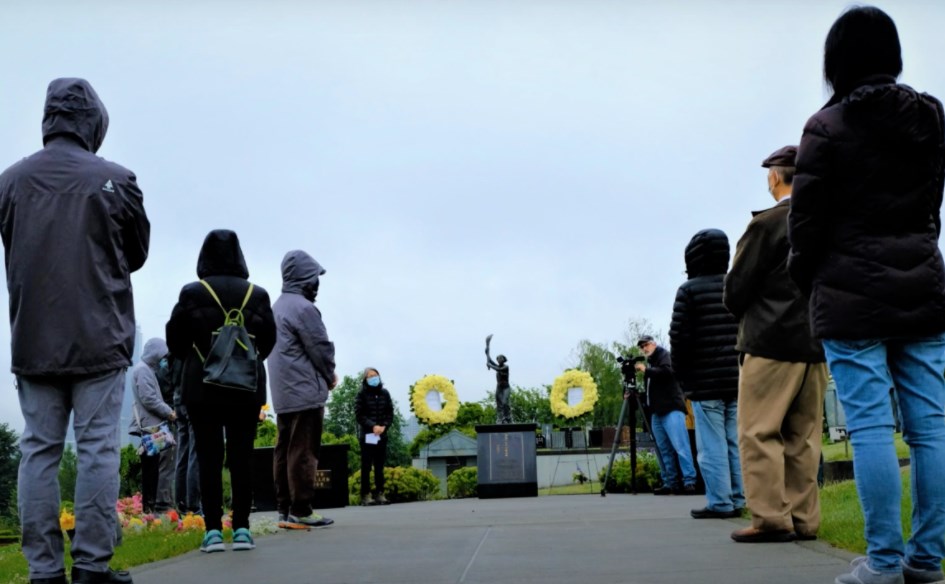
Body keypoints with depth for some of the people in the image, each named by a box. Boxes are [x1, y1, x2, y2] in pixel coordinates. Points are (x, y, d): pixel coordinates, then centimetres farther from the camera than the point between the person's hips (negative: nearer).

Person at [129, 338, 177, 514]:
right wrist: (168, 412, -12)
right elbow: (149, 399, -19)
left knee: (152, 465, 10)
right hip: (149, 424, -10)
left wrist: (167, 411, 7)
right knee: (151, 465, -7)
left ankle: (150, 504, 12)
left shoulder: (147, 369, 18)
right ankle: (148, 505, -4)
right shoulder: (143, 369, -12)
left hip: (152, 424, 10)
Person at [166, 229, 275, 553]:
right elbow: (268, 340, 3)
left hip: (202, 387, -1)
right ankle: (241, 528, 3)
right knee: (241, 457, 4)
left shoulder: (191, 293, -4)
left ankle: (213, 530, 0)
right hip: (246, 387, 1)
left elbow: (175, 339, 0)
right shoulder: (257, 294, 0)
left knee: (209, 458, 2)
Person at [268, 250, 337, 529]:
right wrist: (330, 377, 7)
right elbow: (321, 348, -13)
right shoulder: (303, 308, -14)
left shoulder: (277, 307, 16)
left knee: (284, 451, 9)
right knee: (303, 453, -6)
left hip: (282, 394, 9)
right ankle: (301, 511, -4)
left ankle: (284, 509, 13)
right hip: (306, 392, -9)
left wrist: (324, 376, 14)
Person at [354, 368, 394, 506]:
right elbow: (359, 414, -7)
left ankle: (380, 494, 6)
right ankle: (366, 495, -2)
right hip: (367, 435, -3)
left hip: (382, 435, 3)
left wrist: (384, 426, -9)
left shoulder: (384, 393, 8)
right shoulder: (362, 394, -1)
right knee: (366, 466, -3)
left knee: (380, 465, 4)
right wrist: (372, 426, -17)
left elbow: (390, 412, 8)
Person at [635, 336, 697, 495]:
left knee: (680, 447, -14)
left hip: (671, 410, -8)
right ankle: (670, 483, 3)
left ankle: (689, 482, -16)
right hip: (656, 412, 8)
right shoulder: (649, 363, 25)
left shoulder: (664, 355, 5)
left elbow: (667, 371, -17)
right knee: (664, 450, 2)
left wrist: (646, 370, -12)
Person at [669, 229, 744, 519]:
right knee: (735, 441, 9)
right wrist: (743, 367, 15)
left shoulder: (689, 290, -5)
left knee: (712, 445, -3)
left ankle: (719, 503, -3)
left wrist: (681, 375, 3)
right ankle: (737, 500, 11)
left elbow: (680, 337, -8)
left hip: (705, 381, -5)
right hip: (738, 379, 5)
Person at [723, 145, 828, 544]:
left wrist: (744, 314, 11)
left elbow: (736, 291, -8)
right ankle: (803, 519, 12)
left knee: (759, 434, -1)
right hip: (817, 344, 6)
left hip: (771, 342, -6)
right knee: (803, 437, 10)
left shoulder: (768, 224, -10)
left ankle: (770, 518, -3)